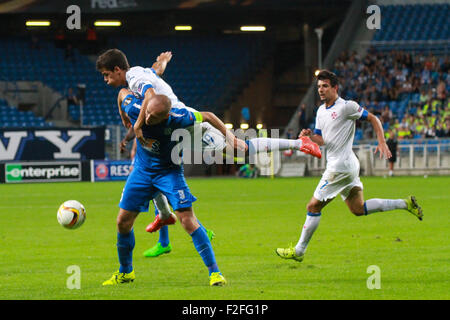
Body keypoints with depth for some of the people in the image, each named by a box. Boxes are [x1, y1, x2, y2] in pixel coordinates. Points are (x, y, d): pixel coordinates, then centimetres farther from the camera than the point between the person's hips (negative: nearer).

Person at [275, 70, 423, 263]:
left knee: (313, 207, -4)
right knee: (358, 209, 12)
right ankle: (405, 204, 16)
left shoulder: (346, 107, -11)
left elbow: (373, 119, -4)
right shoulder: (321, 111, 14)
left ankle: (299, 251, 5)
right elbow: (321, 140, 15)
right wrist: (309, 135, -7)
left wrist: (382, 143, -13)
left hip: (341, 166, -9)